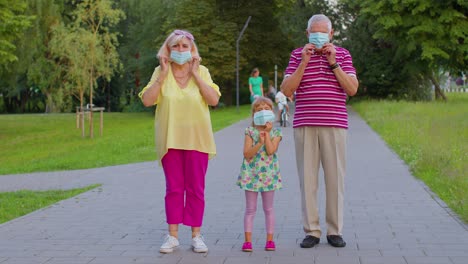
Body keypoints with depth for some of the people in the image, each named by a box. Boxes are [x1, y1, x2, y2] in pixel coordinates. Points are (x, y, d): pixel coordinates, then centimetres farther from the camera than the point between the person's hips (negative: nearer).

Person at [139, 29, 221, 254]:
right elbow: (147, 100, -8)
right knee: (174, 188, 4)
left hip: (196, 138, 0)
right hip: (170, 139, 0)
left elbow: (214, 100, -10)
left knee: (195, 188, 3)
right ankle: (172, 235, 12)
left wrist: (195, 74, -11)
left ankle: (196, 235, 11)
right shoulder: (160, 72, 3)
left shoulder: (201, 72, 2)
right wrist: (163, 74, -11)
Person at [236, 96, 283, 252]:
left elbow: (270, 150, -16)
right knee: (250, 209, 3)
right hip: (251, 174, -1)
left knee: (268, 209, 8)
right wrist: (260, 143, -19)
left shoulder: (275, 133, 1)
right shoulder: (250, 132, 0)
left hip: (268, 175, 1)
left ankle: (270, 240, 15)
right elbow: (247, 154, -10)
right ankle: (247, 241, 6)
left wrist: (267, 133, -13)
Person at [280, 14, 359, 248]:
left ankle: (335, 231, 10)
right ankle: (311, 231, 7)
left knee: (335, 177, 0)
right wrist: (304, 62, -7)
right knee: (307, 177, 0)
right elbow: (287, 91, 0)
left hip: (334, 125, 0)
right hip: (304, 125, 0)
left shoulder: (342, 54, 8)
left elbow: (352, 89, -1)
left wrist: (333, 63, -8)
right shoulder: (297, 55, 8)